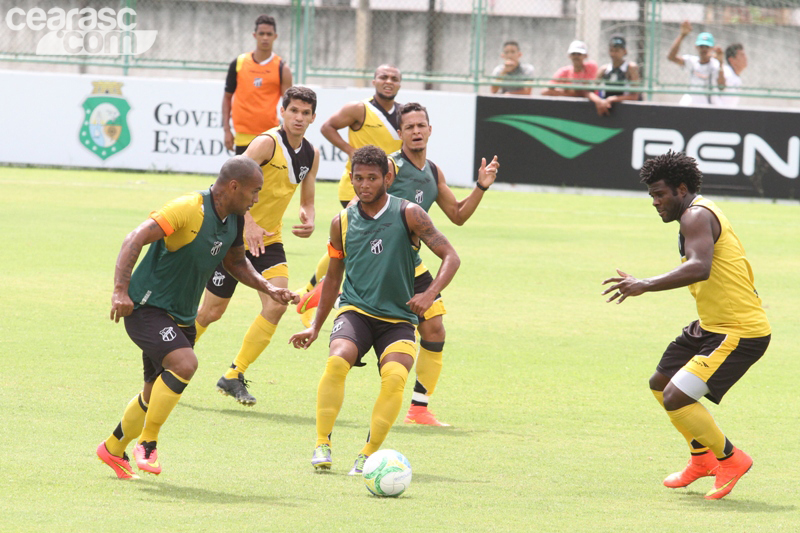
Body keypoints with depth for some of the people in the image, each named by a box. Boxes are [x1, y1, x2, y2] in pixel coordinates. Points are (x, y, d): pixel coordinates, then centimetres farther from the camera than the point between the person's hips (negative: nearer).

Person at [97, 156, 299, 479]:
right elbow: (135, 240, -27)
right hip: (146, 307, -9)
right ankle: (147, 444, -16)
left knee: (156, 395, 16)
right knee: (184, 363, -30)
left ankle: (113, 448, 39)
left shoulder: (234, 220, 4)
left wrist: (268, 288, 8)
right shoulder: (188, 209, -22)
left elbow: (235, 261, 22)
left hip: (182, 317, 9)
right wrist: (120, 290, -37)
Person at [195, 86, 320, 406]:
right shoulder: (267, 143, -19)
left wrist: (308, 220, -8)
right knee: (211, 311, 2)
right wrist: (248, 223, -37)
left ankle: (234, 376, -3)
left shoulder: (311, 155, 3)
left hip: (268, 238, 6)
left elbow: (307, 200, 15)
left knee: (277, 305, -14)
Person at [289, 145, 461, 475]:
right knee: (337, 360, -29)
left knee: (395, 376, -27)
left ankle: (368, 454, -16)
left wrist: (430, 294, -22)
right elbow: (333, 277, 20)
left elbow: (451, 257, -5)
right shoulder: (342, 222, 6)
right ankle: (322, 444, -18)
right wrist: (315, 326, 21)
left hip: (397, 318, -1)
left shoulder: (409, 215, -4)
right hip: (355, 311, 1)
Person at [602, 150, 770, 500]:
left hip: (740, 333, -11)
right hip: (713, 326, 11)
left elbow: (700, 267, -36)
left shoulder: (696, 216, -19)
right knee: (661, 384, 22)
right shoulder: (700, 214, 15)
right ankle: (702, 458, 37)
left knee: (676, 399, -17)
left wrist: (645, 285, -38)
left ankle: (730, 459, 2)